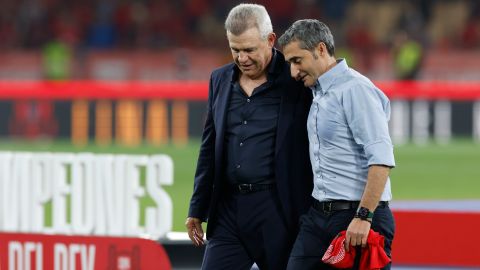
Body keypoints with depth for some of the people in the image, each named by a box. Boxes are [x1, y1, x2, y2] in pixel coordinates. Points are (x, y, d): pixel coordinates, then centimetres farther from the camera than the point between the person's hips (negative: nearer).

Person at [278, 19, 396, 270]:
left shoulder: (355, 89, -13)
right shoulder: (318, 93, 16)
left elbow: (381, 158, -21)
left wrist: (363, 217, -25)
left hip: (357, 216, -9)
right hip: (319, 214, 9)